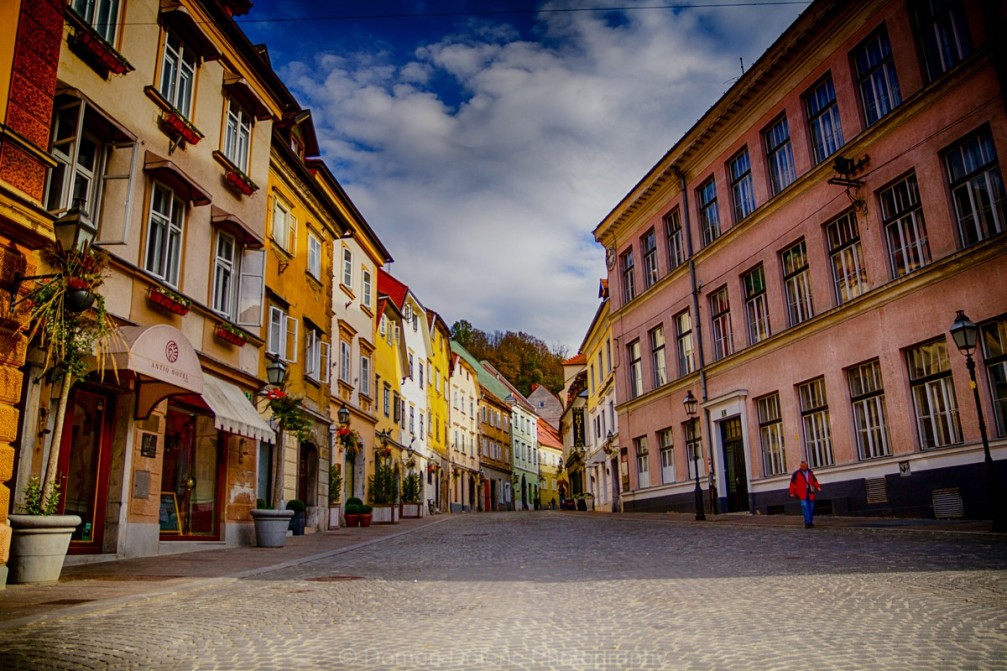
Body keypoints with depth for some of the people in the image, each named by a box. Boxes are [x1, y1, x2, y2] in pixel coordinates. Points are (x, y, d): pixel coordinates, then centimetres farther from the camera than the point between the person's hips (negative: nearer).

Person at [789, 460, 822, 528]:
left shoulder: (810, 472, 12)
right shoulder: (796, 473, -2)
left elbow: (814, 481, 18)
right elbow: (792, 483, -2)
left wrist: (818, 487, 0)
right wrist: (792, 492, -4)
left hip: (810, 493, 5)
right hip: (802, 493, -5)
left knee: (811, 508, 9)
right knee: (805, 506, -15)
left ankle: (811, 522, 22)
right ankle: (807, 522, -15)